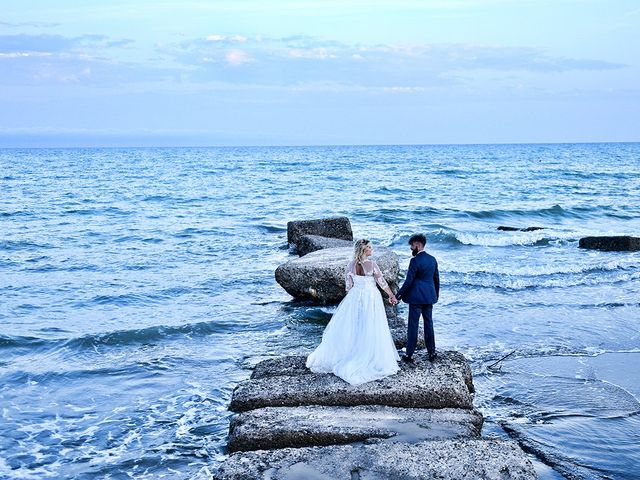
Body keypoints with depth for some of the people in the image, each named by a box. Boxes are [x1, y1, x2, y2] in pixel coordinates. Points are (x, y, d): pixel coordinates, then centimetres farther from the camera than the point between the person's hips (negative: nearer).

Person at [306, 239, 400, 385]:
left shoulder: (351, 265, -2)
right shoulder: (371, 264, -13)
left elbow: (348, 286, 5)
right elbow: (382, 282, -7)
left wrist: (351, 300, 20)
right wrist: (392, 296, 4)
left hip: (355, 298, 4)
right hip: (371, 298, -4)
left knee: (352, 328, 12)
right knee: (371, 331, 4)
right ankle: (373, 360, 10)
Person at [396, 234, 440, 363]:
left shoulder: (415, 261, -16)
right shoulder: (433, 259, 6)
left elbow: (408, 281, -17)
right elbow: (436, 279, 13)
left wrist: (399, 295, -12)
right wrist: (436, 294, 25)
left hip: (416, 298, -7)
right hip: (429, 297, 7)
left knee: (413, 325, 0)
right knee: (429, 324, 13)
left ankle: (409, 355, 4)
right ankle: (432, 352, 17)